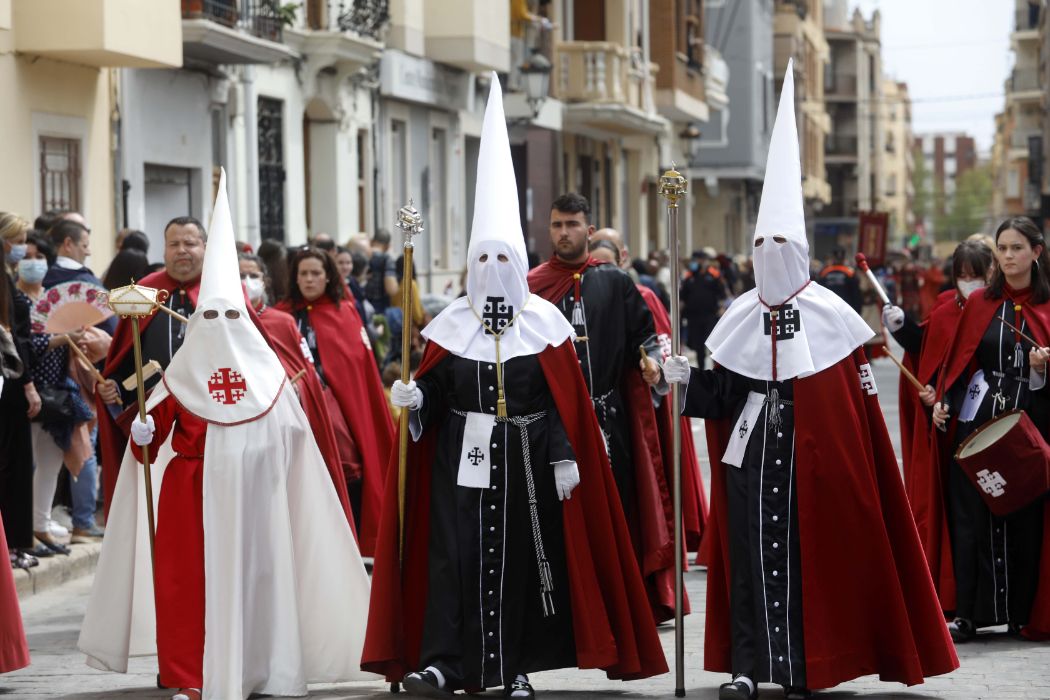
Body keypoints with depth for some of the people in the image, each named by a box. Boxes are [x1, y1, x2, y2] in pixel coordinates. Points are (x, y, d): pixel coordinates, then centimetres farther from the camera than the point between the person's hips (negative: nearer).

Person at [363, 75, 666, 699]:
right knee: (455, 550, -8)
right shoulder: (451, 324, 6)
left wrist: (566, 458, -6)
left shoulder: (544, 321, 2)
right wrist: (413, 398, -16)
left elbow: (563, 401, -1)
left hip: (526, 459, -1)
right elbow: (433, 392, 5)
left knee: (521, 553, 1)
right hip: (462, 456, 1)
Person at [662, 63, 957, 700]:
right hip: (749, 450, 3)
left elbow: (857, 399, -4)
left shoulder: (830, 313, -3)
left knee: (808, 551, 0)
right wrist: (688, 379, -10)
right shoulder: (742, 316, 8)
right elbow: (721, 394, 7)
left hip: (811, 456, -3)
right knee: (750, 551, 1)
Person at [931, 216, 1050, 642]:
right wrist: (943, 400, -5)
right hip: (978, 418, 1)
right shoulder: (979, 304, 7)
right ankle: (968, 612, 1)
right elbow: (957, 360, 7)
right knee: (973, 516, -2)